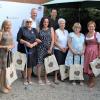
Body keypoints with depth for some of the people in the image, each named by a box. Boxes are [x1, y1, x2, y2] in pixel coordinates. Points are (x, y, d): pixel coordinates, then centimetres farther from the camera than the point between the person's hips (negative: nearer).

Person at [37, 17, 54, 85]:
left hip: (49, 48, 2)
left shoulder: (51, 29, 6)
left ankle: (46, 78, 19)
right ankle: (39, 78, 7)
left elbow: (53, 39, 2)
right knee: (40, 63, -3)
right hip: (41, 48, -1)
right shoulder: (39, 29, 3)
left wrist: (50, 48, -5)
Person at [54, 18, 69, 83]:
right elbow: (55, 41, -9)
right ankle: (56, 77, 0)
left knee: (63, 63, 6)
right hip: (58, 50, -5)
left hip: (65, 50, 5)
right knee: (58, 63, -7)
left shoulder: (66, 32, 11)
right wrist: (61, 48, -14)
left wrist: (66, 47, -4)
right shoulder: (57, 31, -5)